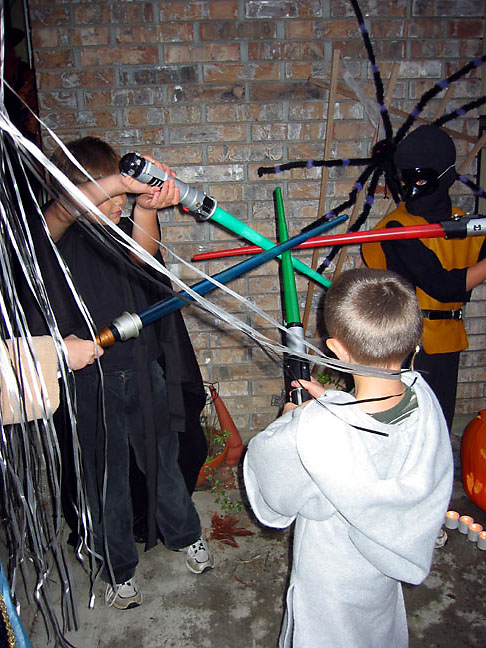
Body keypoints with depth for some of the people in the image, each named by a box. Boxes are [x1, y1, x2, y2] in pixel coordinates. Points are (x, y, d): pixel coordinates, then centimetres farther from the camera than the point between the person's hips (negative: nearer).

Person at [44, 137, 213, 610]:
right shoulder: (61, 233, -8)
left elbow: (141, 256, -21)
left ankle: (185, 536, 44)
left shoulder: (124, 226, 2)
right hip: (91, 378, -2)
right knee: (107, 476, 12)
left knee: (162, 460, 18)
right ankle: (118, 570, 36)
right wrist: (125, 180, -47)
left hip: (142, 368, 3)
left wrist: (146, 206, -42)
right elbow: (59, 213, -32)